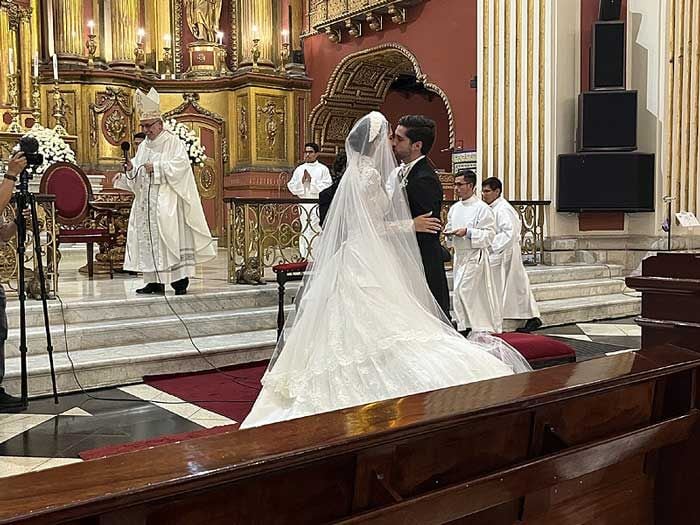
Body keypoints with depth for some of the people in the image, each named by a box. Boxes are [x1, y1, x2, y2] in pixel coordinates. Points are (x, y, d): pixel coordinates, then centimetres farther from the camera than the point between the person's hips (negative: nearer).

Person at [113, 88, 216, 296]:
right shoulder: (143, 146, 18)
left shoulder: (173, 142, -2)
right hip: (145, 200, 7)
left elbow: (180, 164, -16)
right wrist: (131, 169, -3)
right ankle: (155, 281, 6)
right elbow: (136, 175, 18)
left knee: (171, 236, -11)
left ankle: (180, 279, -8)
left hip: (166, 199, -7)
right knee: (147, 238, 2)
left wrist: (156, 167, -18)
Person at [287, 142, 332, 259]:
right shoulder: (299, 169, 15)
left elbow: (327, 186, -6)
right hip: (303, 204, 3)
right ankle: (304, 257, 8)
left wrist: (312, 181, -10)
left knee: (316, 229, -8)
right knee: (304, 230, 3)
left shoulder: (323, 169, 5)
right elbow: (291, 186, 10)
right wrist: (301, 181, -7)